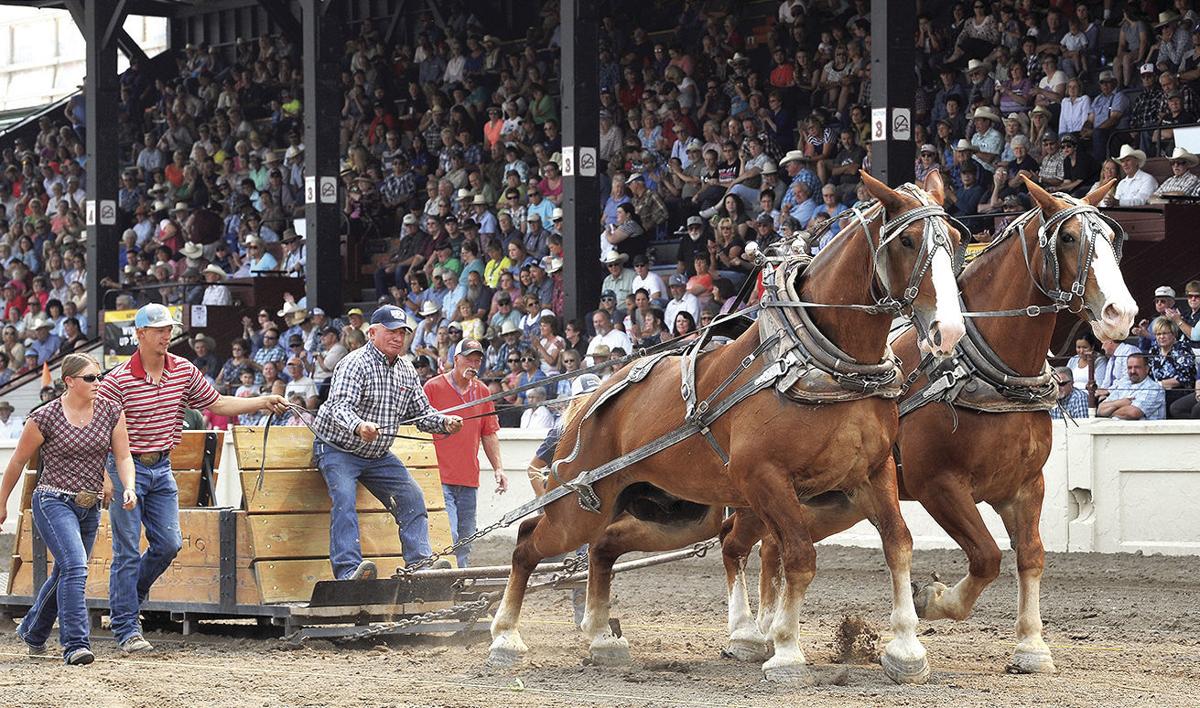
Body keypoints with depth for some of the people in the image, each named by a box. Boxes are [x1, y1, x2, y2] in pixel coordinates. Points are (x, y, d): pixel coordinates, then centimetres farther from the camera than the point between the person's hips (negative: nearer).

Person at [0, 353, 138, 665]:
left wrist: (128, 488, -16)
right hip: (53, 502, -5)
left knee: (65, 573, 17)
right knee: (75, 567, -22)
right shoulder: (45, 417, -9)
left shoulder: (111, 412, 1)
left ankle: (32, 631, 40)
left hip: (90, 507, 5)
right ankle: (76, 644, -23)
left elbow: (123, 457, 3)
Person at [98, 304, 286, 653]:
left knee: (169, 544, 3)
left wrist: (263, 401, 3)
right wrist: (104, 477, -23)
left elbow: (218, 404, 13)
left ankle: (130, 592, 30)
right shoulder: (118, 379, -14)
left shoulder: (184, 371, 2)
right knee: (128, 551, -3)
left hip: (162, 468, 6)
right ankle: (126, 630, 2)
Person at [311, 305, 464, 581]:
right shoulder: (355, 364, -19)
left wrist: (445, 422, -12)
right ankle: (348, 570, -37)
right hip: (338, 450, -7)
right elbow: (339, 406, -33)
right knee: (344, 498, -27)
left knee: (412, 497, -3)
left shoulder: (406, 371, 6)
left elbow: (422, 412, 10)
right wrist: (358, 427, -55)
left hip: (378, 455, 7)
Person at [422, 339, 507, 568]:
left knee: (465, 539, 7)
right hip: (440, 477, -6)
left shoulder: (482, 392, 14)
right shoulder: (434, 387, -2)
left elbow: (489, 434, 19)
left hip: (469, 480, 6)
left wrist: (498, 468, 10)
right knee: (448, 535, -18)